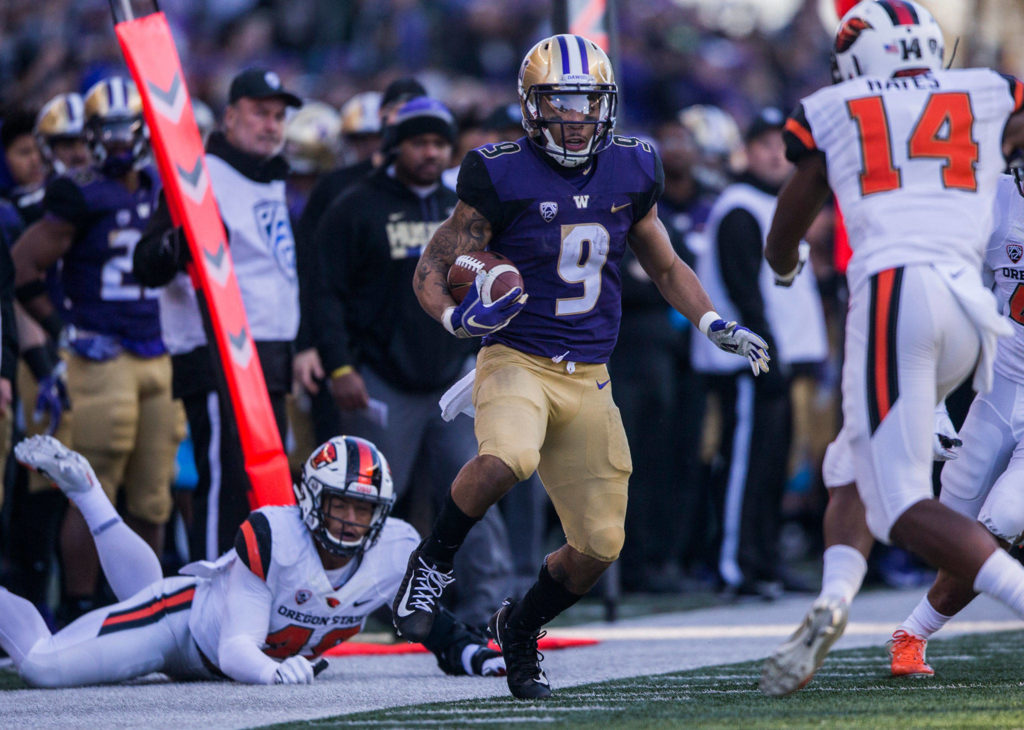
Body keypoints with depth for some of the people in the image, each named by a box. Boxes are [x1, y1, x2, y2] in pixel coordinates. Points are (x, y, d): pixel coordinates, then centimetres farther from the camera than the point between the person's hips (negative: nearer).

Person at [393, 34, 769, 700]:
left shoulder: (629, 173, 6)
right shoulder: (503, 177, -8)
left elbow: (666, 267, 21)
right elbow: (433, 268, -3)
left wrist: (715, 326, 6)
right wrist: (456, 315, -24)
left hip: (589, 379, 5)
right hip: (518, 362, -5)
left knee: (599, 547, 2)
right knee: (506, 459, -38)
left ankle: (521, 627, 31)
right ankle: (434, 564, -11)